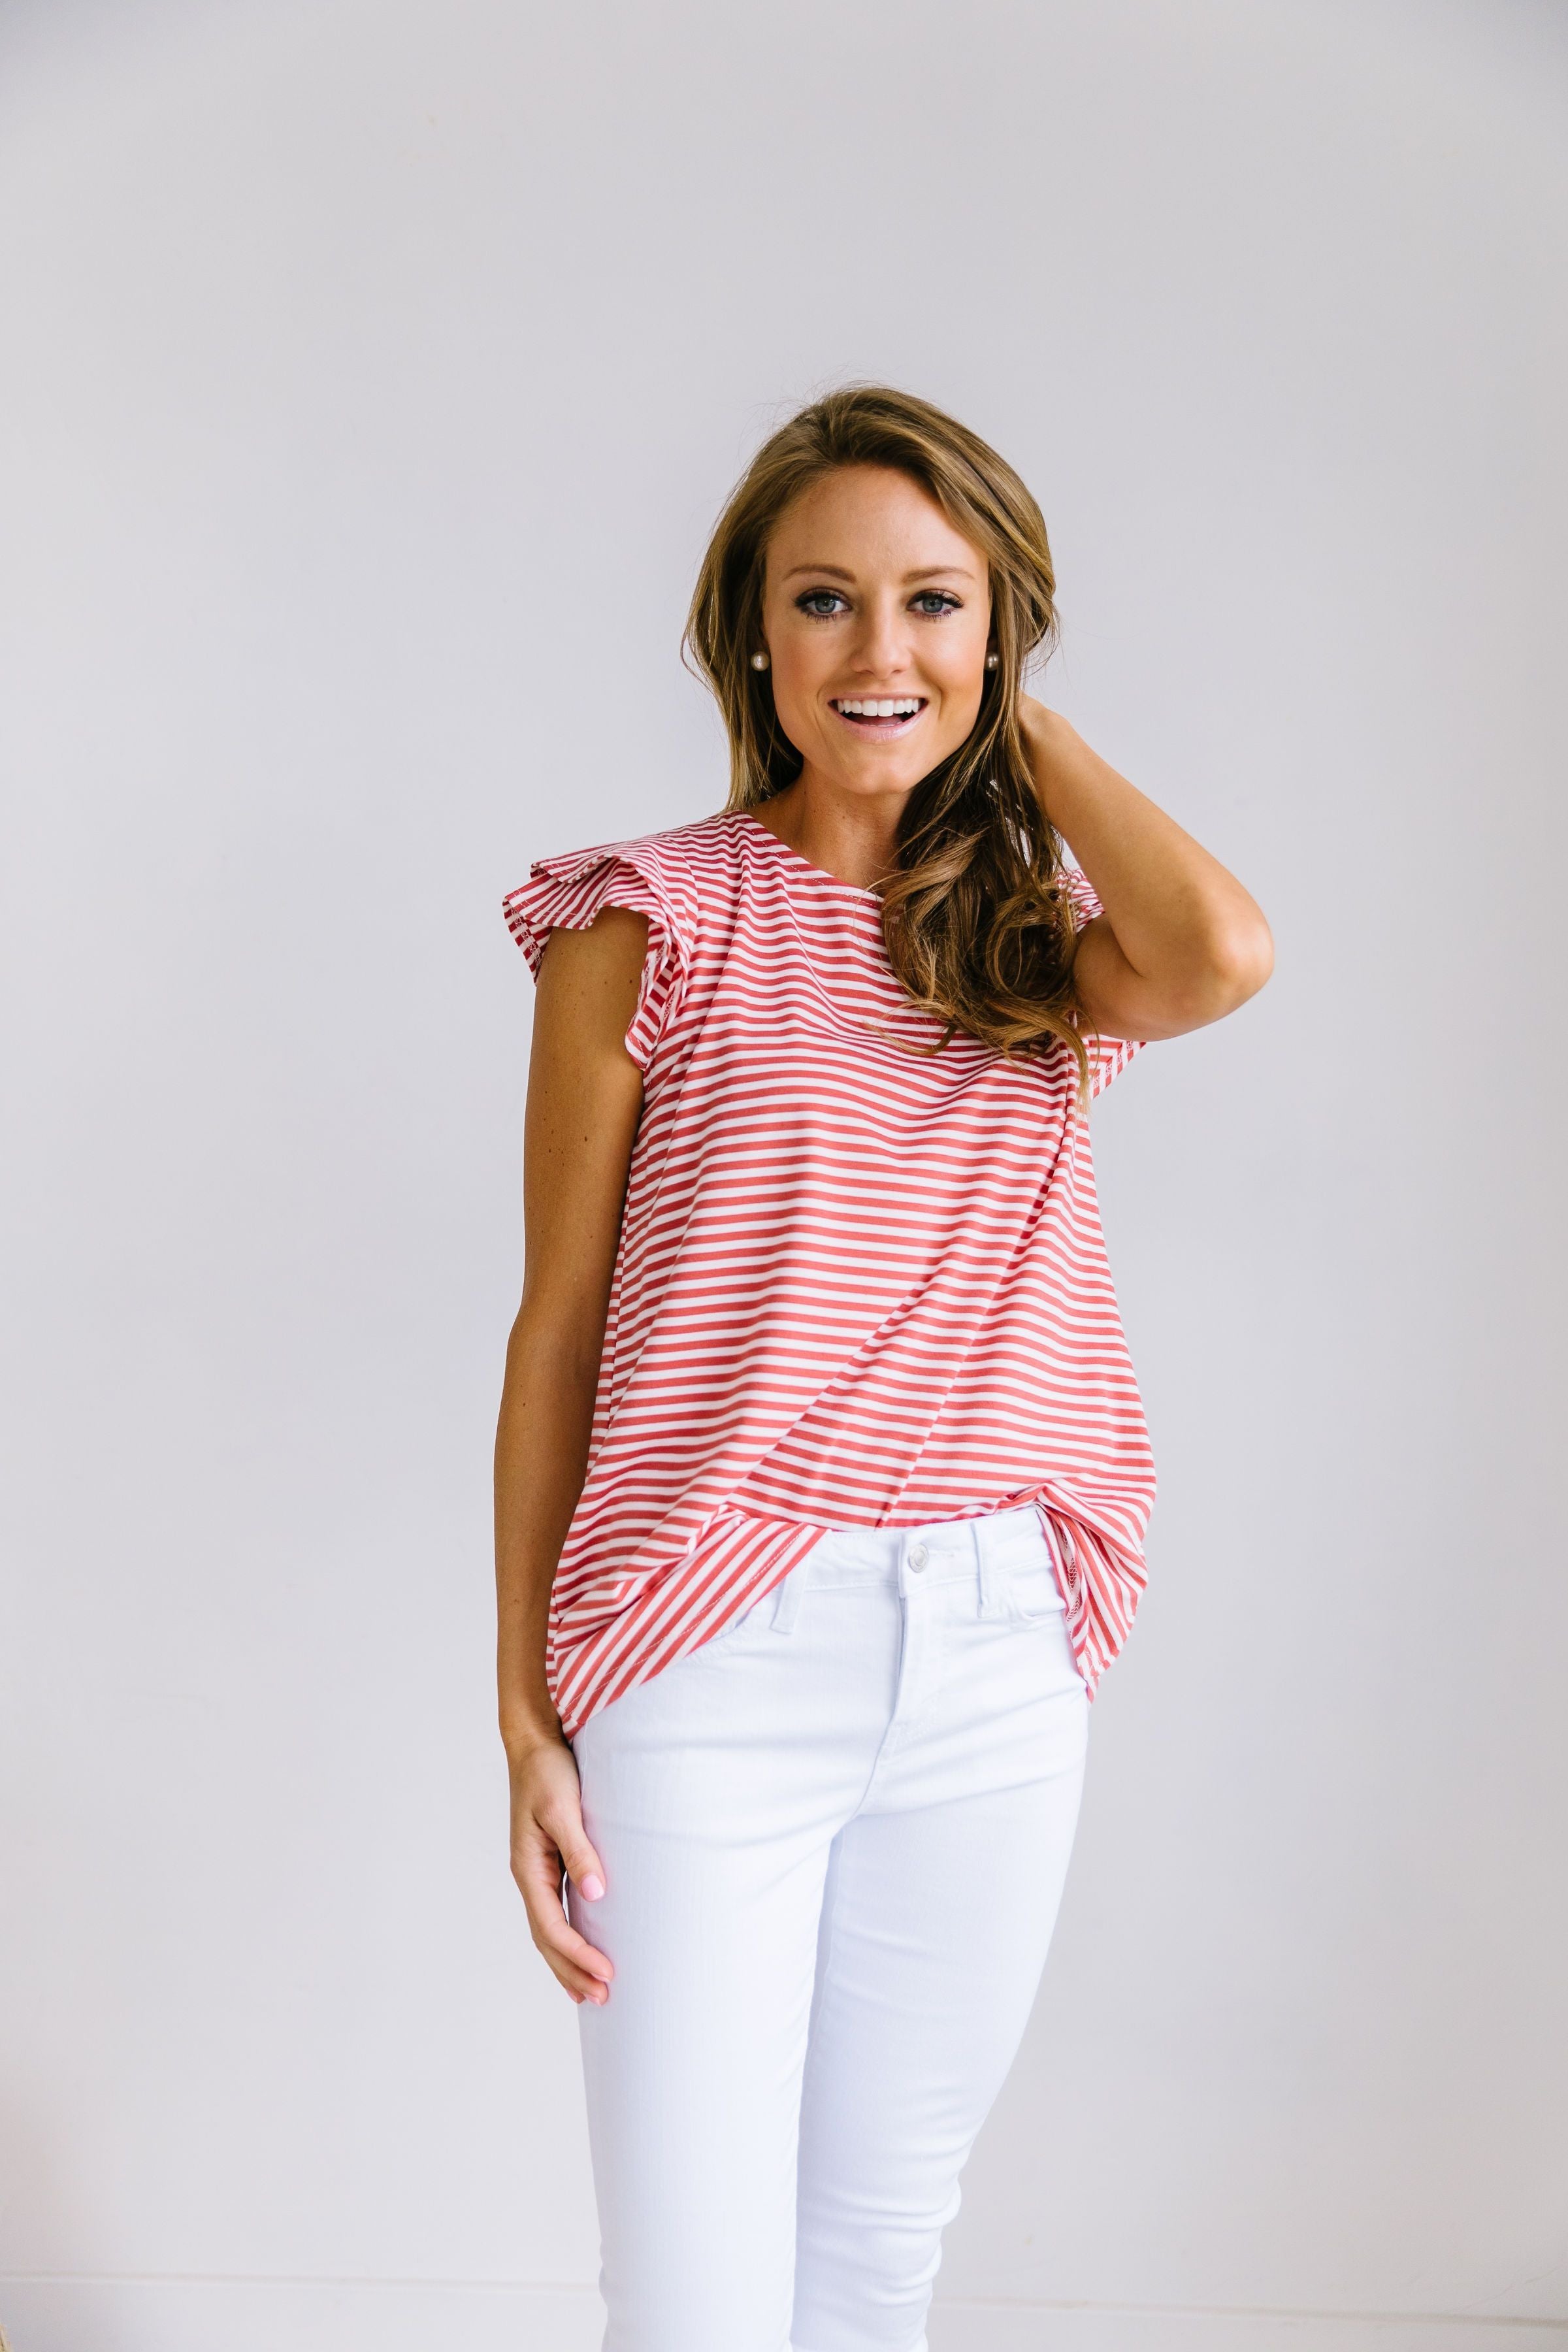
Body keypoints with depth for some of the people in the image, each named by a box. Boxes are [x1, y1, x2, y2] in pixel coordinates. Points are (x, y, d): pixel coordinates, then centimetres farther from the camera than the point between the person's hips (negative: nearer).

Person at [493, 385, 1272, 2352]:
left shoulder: (1038, 941, 7)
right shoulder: (653, 925, -2)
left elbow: (1223, 955, -17)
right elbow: (557, 1334, -1)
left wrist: (1021, 737, -2)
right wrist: (528, 1717, -3)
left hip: (999, 1665, 4)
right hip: (717, 1663, -3)